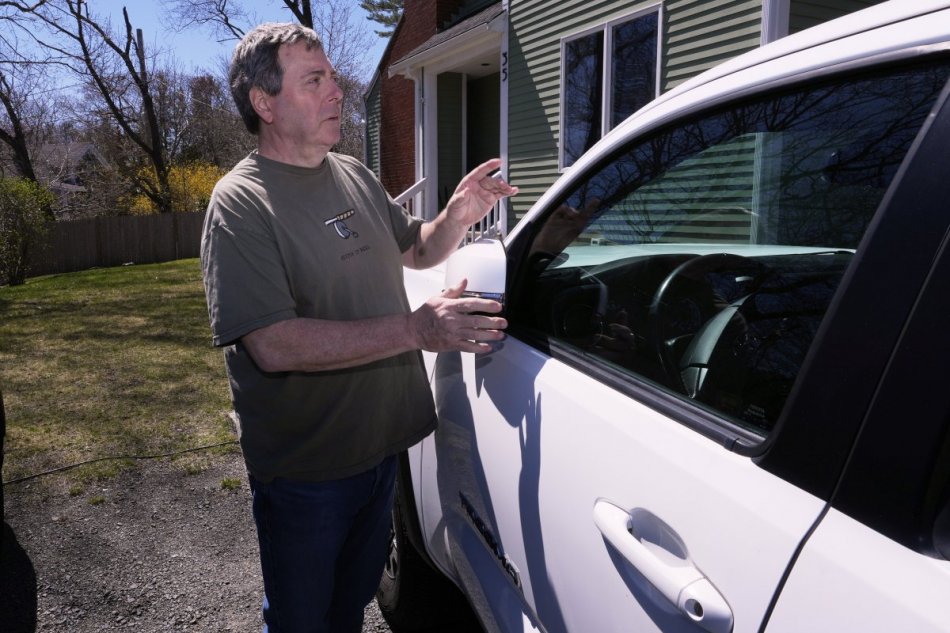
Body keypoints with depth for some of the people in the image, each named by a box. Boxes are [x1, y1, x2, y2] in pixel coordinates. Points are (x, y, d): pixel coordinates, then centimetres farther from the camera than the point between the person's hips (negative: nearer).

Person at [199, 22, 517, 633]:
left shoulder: (356, 176, 4)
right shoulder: (241, 203, -18)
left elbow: (416, 250, 17)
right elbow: (274, 345, -28)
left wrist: (457, 217, -5)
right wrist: (416, 329, -31)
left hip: (381, 444, 7)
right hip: (305, 470, -6)